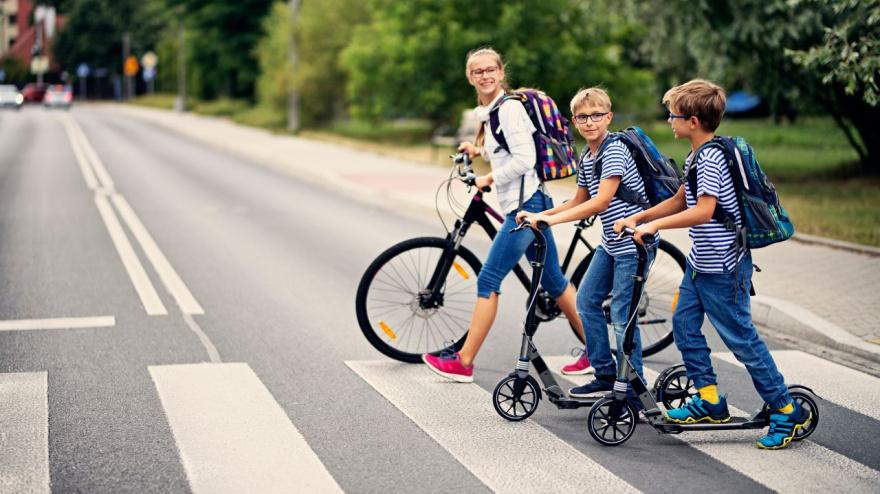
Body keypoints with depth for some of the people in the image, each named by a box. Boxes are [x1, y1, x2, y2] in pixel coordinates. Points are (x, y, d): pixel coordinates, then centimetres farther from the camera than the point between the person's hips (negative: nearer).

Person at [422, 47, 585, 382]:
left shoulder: (509, 107, -13)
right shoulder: (491, 111, 16)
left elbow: (524, 159, -20)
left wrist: (489, 179, -10)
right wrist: (480, 151, 19)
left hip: (525, 205, -10)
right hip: (527, 205, 10)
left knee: (488, 281, -7)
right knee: (553, 281, 13)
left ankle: (464, 363, -2)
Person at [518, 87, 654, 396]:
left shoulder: (614, 151, -18)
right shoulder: (586, 159, 9)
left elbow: (601, 202, -27)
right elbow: (578, 202, 19)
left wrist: (551, 219, -28)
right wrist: (538, 215, 6)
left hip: (634, 242, -9)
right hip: (611, 242, 9)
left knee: (622, 315, -6)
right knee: (586, 301, 9)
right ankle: (605, 375, 20)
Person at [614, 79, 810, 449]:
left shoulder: (711, 158, -21)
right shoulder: (697, 156, 10)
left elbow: (703, 211, -31)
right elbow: (680, 201, 19)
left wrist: (654, 225, -26)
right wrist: (636, 218, 13)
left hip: (722, 269, -10)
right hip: (700, 262, 10)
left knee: (741, 338, -2)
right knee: (684, 325, 10)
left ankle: (788, 412, 8)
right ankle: (710, 400, 19)